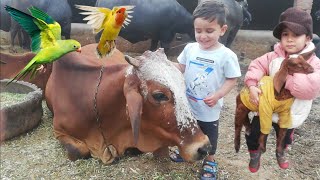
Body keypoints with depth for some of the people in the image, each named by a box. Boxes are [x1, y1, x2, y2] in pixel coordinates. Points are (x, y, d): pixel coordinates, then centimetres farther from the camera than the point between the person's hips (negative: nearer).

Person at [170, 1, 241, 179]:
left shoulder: (227, 56, -20)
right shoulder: (190, 48, -8)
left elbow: (232, 80, -13)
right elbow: (180, 68, 6)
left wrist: (217, 96, -25)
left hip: (209, 109, -4)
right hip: (187, 104, 4)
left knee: (209, 136, 19)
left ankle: (210, 161, 44)